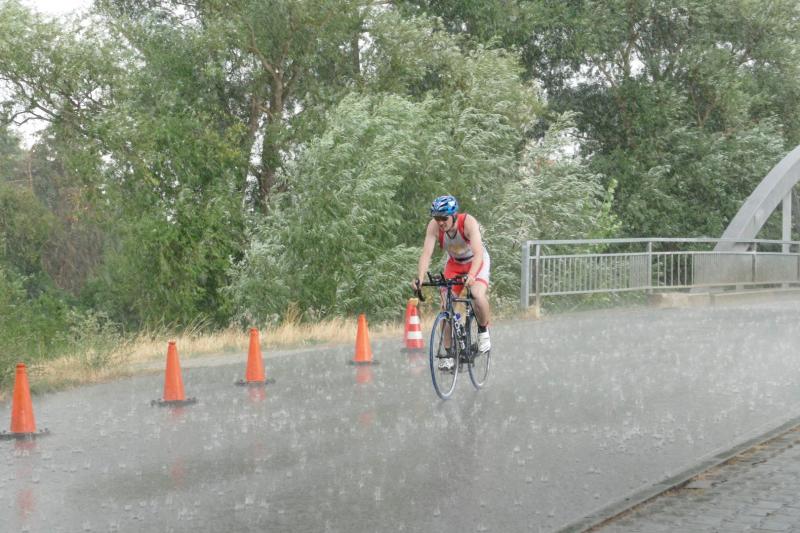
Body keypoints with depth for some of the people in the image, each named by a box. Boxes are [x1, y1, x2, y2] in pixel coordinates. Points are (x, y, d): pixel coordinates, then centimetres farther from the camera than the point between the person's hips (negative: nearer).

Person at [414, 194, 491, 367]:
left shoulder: (468, 222, -33)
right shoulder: (434, 226, -24)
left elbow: (478, 253, -43)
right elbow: (427, 253, -31)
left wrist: (471, 275, -59)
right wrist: (420, 277, -47)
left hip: (477, 262, -3)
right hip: (454, 264, 4)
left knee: (478, 295, -30)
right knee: (446, 305, -8)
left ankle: (483, 330, -2)